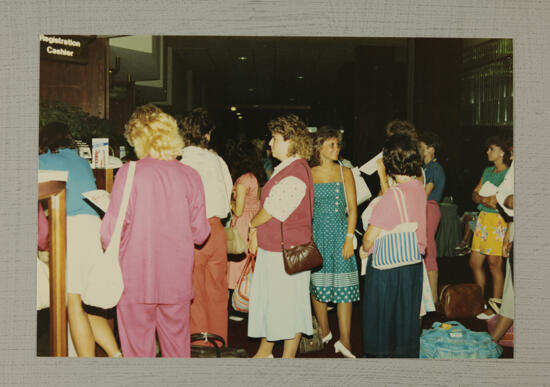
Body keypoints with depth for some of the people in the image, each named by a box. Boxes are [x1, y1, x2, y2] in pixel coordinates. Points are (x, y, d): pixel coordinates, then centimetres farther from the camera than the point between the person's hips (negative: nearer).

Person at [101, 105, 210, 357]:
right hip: (177, 280, 3)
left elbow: (110, 234, -12)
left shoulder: (129, 173, -10)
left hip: (136, 281, -3)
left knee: (138, 349, 9)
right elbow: (200, 234, 2)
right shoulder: (190, 176, -2)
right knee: (177, 348, 15)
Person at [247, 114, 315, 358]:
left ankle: (288, 359, 15)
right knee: (269, 301, 18)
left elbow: (272, 209, -18)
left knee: (287, 305, 2)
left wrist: (252, 225, -1)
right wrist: (256, 234, 8)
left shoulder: (295, 172, -20)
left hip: (287, 251, -10)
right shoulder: (286, 168, 13)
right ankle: (264, 352, 33)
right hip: (272, 248, 10)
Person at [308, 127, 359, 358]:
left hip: (340, 232, -1)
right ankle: (324, 331, 25)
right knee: (317, 283, 6)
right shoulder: (309, 174, 4)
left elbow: (352, 208, 2)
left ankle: (344, 340, -1)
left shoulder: (345, 173, 5)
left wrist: (349, 237, -6)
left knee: (344, 286, -4)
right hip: (316, 233, 1)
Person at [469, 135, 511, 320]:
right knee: (474, 262, 10)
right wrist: (482, 199, -6)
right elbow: (475, 193, 16)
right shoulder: (487, 171, 17)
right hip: (483, 218, 8)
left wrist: (483, 198, -5)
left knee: (494, 264, -4)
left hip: (498, 220, -8)